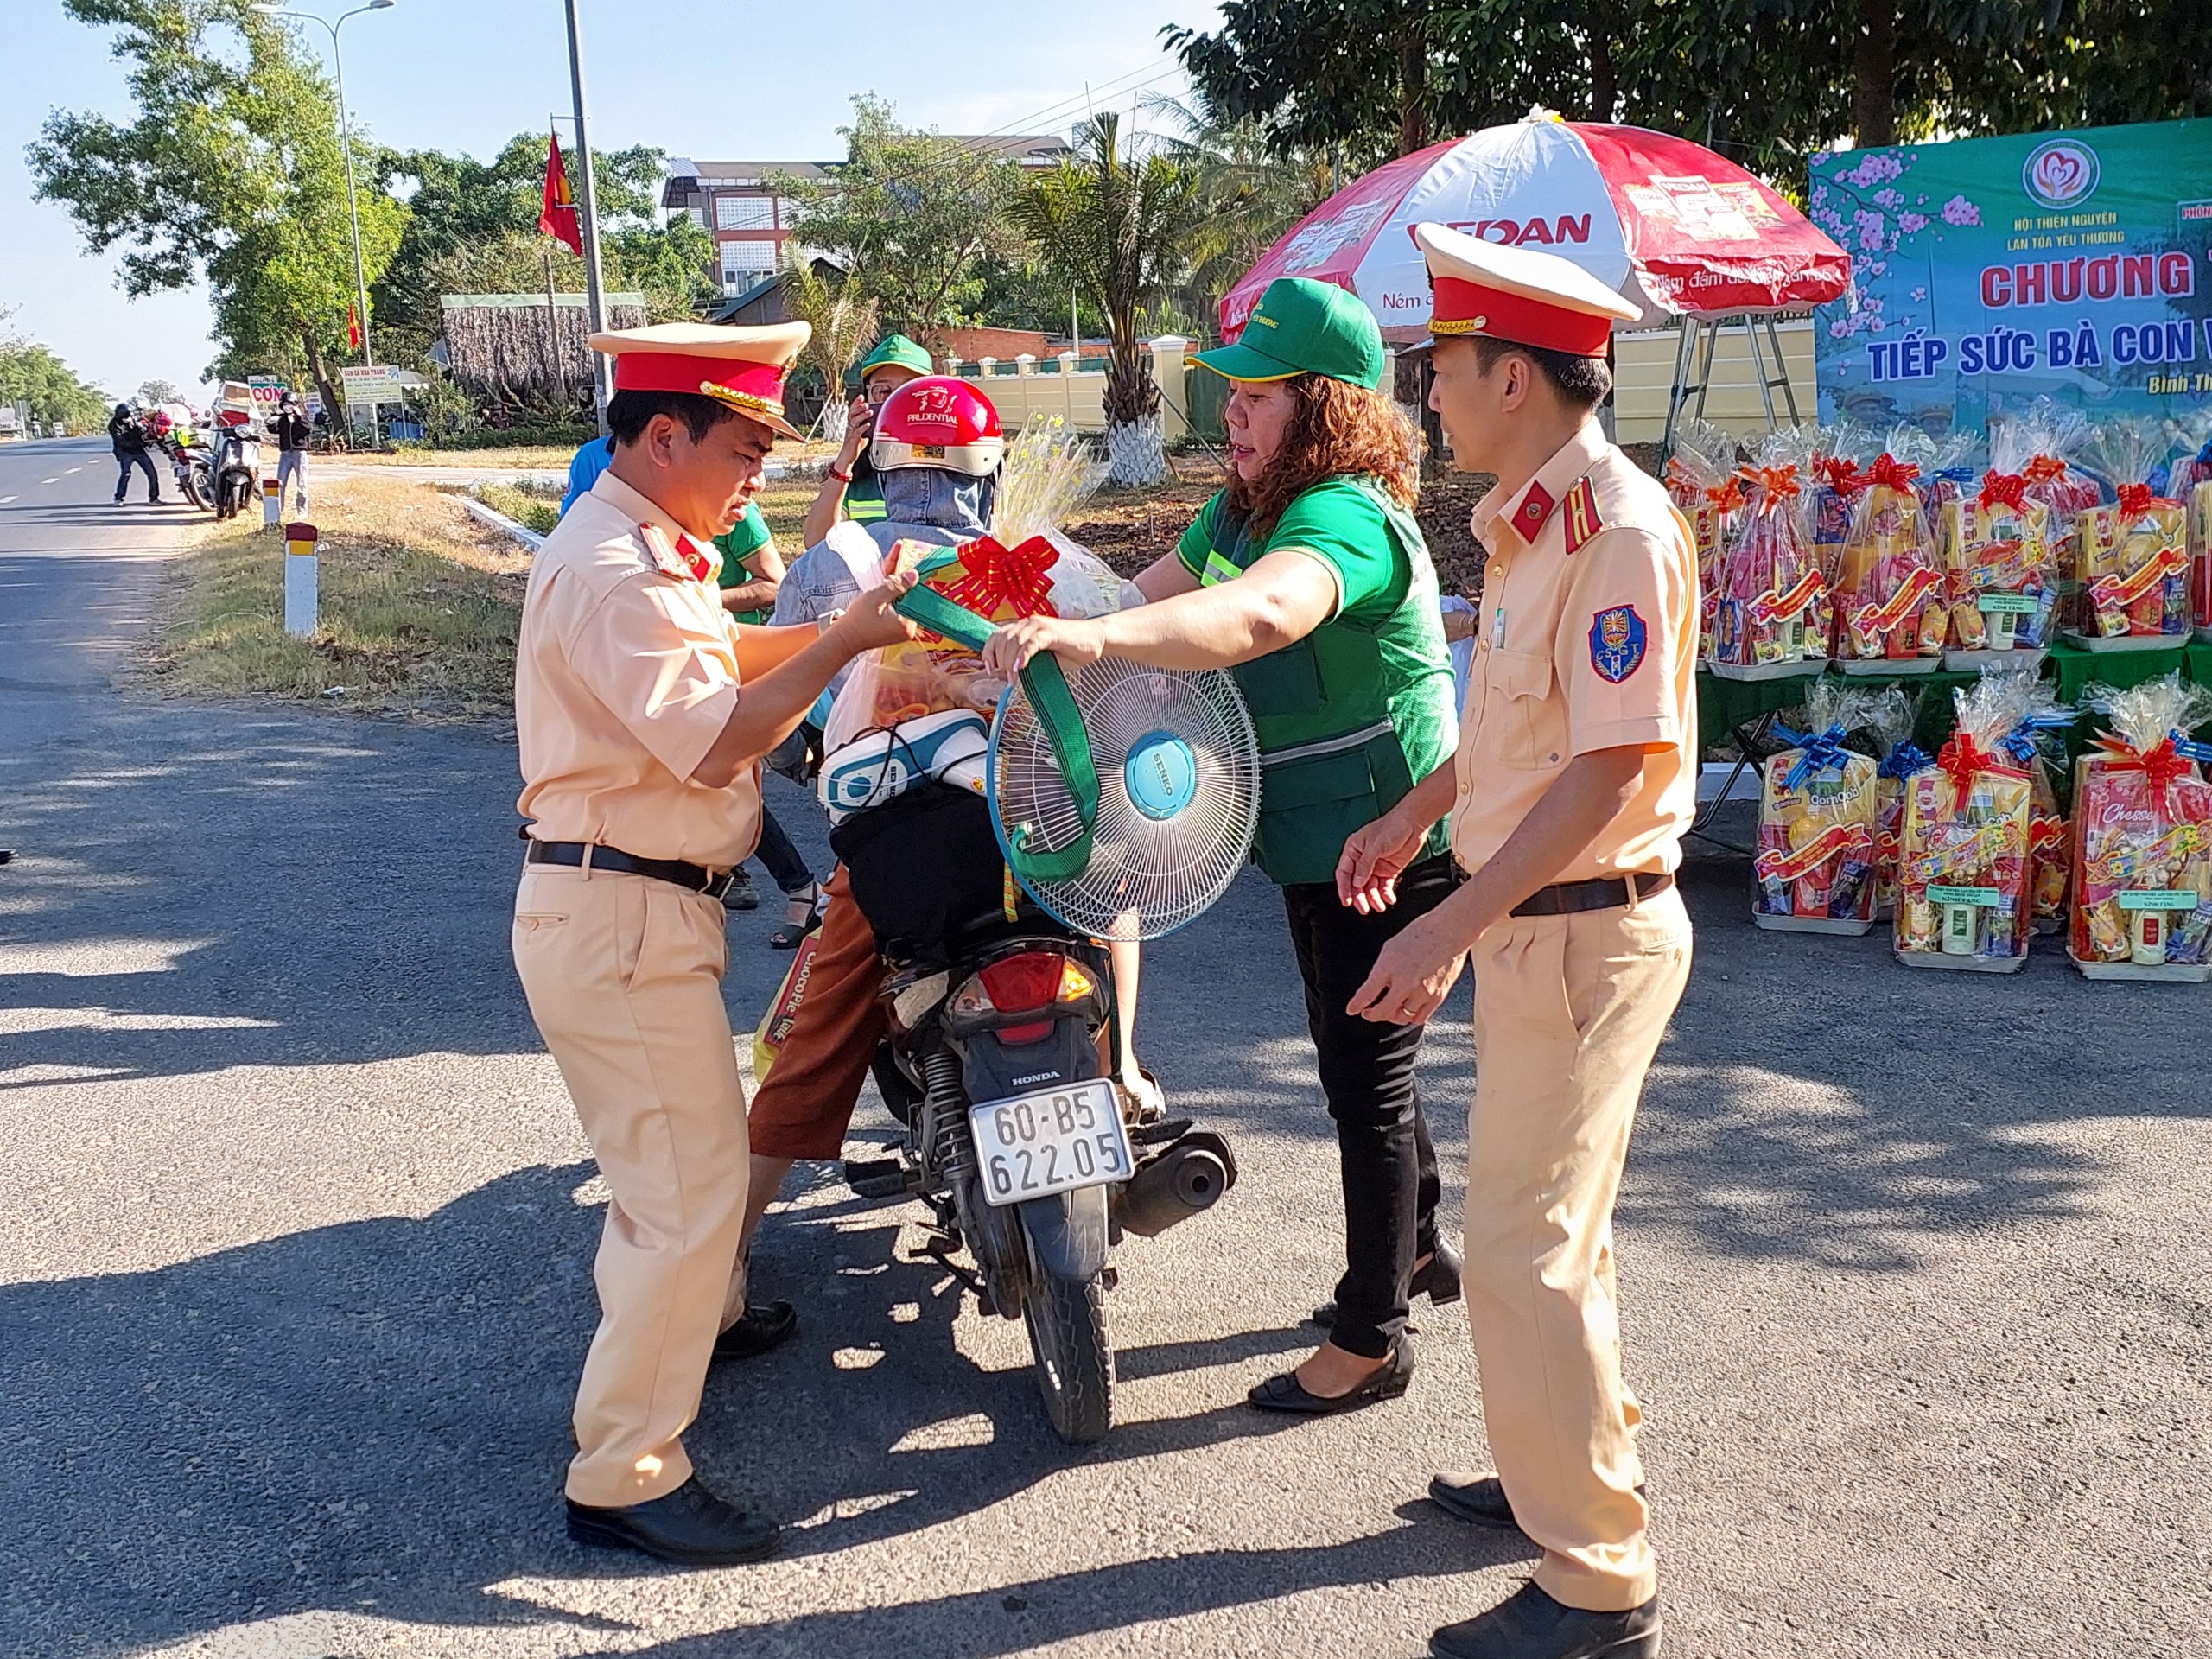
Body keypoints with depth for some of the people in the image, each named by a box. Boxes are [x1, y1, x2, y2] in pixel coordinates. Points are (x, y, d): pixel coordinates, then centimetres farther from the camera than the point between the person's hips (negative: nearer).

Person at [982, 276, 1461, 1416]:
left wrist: (1093, 636, -58)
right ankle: (1416, 1247, 44)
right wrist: (1032, 642, -2)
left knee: (1368, 1080, -1)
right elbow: (1153, 594, 11)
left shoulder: (1346, 515, -26)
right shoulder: (1244, 508, 6)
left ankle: (1370, 1339, 13)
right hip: (1316, 844, 10)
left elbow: (1261, 613, -47)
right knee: (1355, 1060, 23)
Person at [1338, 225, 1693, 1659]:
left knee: (1526, 1255, -5)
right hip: (1530, 920, 10)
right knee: (1551, 1224, 21)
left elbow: (1609, 769, -25)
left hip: (1586, 930, -10)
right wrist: (1418, 815, 24)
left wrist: (1454, 927, -26)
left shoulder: (1620, 528, -21)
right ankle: (1573, 1474, 39)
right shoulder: (1527, 520, 10)